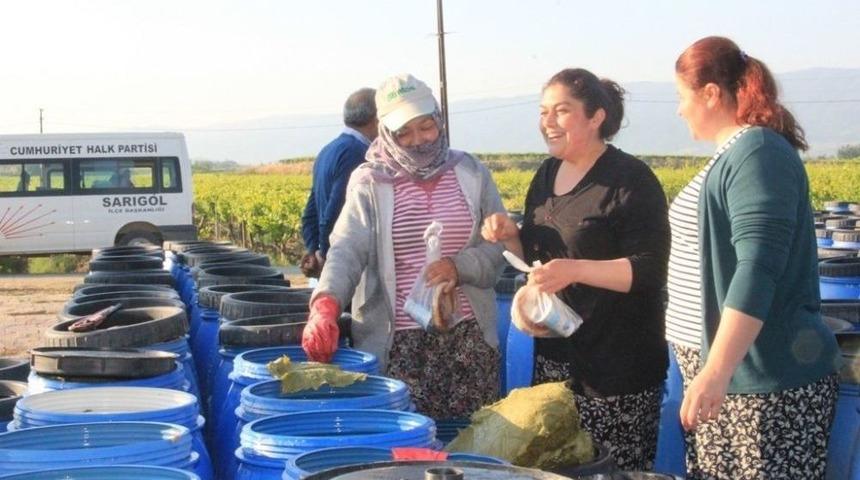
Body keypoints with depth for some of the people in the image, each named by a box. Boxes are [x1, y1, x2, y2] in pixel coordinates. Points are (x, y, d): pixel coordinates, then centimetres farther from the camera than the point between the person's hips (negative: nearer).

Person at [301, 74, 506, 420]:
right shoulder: (370, 183, 0)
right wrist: (326, 303, -32)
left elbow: (500, 246, 6)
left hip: (468, 335, 2)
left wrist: (460, 267, -15)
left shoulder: (470, 174, 7)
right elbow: (347, 250, -13)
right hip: (398, 340, -2)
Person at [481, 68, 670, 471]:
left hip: (617, 364, -7)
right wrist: (509, 236, -1)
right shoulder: (547, 174, 11)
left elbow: (650, 270, -17)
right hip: (554, 357, 7)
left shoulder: (631, 180, -12)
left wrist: (576, 270, -29)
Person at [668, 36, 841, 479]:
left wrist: (716, 371, -32)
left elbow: (758, 269, -25)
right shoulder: (735, 152, 15)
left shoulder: (759, 153, -15)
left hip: (765, 381, -10)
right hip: (717, 368, 10)